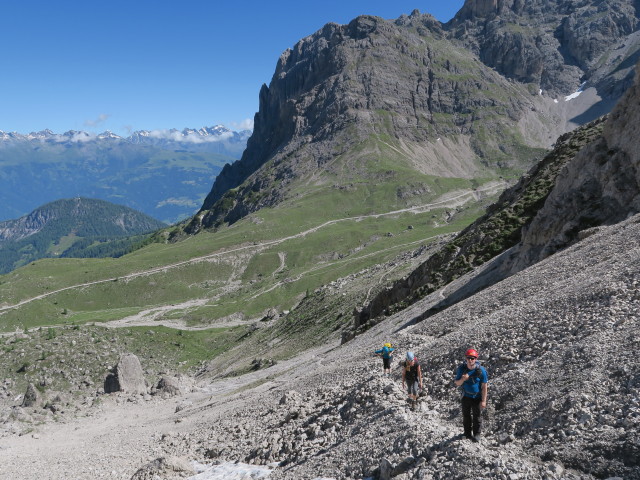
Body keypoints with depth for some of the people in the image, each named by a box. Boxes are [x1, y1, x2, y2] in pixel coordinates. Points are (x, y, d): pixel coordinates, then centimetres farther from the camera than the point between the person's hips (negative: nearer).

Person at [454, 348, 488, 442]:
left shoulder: (481, 370, -18)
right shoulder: (461, 369, -12)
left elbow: (484, 386, -13)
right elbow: (457, 383, -4)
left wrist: (483, 401, -13)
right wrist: (462, 379, -28)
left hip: (477, 397, -2)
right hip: (466, 396, 3)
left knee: (477, 416, 5)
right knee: (466, 415, 13)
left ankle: (476, 434, 21)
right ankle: (467, 433, 29)